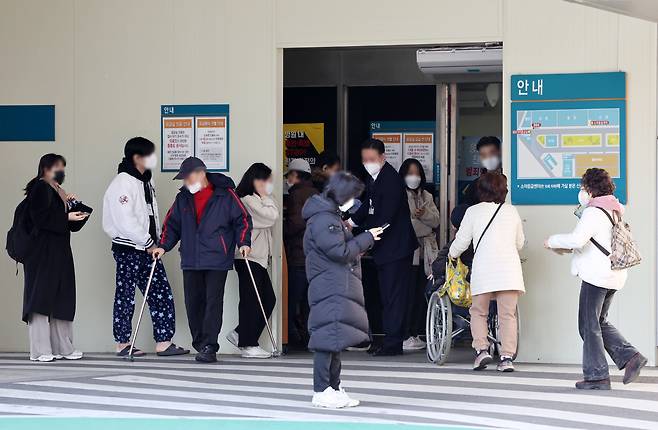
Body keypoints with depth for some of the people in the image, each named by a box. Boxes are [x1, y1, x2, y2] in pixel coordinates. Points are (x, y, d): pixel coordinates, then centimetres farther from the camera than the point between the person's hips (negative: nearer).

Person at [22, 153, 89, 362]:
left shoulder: (56, 191, 19)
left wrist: (71, 205, 5)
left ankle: (61, 347, 12)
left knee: (61, 300, 8)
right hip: (43, 253, -9)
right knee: (41, 298, -8)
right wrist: (67, 217, -16)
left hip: (59, 254, 9)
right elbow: (41, 218, -18)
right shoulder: (40, 188, -6)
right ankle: (40, 350, -8)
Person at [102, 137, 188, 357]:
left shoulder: (146, 180, 15)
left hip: (147, 247, 9)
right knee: (125, 296, 0)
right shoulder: (123, 183, -14)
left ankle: (163, 342, 4)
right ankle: (123, 343, 9)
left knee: (161, 293, 3)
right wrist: (148, 243, -16)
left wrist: (156, 241, 8)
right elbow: (125, 220, -21)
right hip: (128, 248, -9)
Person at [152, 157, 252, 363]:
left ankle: (209, 347, -8)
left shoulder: (225, 195, -1)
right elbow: (172, 223, 18)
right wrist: (163, 246, 6)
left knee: (213, 302, -9)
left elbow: (242, 219, 3)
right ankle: (201, 345, 16)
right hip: (190, 261, 5)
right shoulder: (183, 198, 12)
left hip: (217, 260, -5)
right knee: (193, 304, 5)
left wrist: (243, 242, -9)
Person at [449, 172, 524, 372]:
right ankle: (507, 357, -3)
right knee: (508, 314, 3)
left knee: (478, 312, 13)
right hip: (510, 269, 2)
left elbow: (461, 241, 7)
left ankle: (481, 350, -1)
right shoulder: (512, 211, 11)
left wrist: (452, 255, 27)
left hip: (483, 270, -2)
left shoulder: (473, 211, 3)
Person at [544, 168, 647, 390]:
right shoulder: (614, 211, 15)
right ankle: (630, 356, 6)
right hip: (613, 277, 9)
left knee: (589, 326, -1)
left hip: (596, 275, -9)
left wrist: (553, 241, -10)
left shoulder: (594, 213, -15)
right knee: (600, 323, 19)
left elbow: (576, 239, -29)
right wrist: (567, 248, 22)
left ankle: (597, 376, 2)